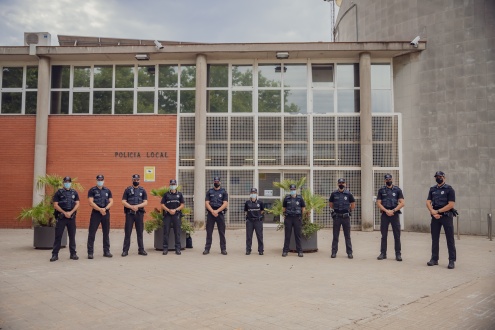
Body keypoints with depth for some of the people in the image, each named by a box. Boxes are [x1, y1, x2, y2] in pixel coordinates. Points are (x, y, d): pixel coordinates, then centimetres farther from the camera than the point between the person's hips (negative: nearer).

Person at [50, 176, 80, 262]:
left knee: (72, 236, 7)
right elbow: (55, 205, -3)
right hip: (61, 217, -2)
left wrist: (71, 212, -11)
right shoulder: (59, 192, 3)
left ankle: (73, 254, 14)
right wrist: (64, 212, -12)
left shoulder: (74, 193, 11)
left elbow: (77, 204, 4)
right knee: (58, 236, -1)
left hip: (72, 217, 2)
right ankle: (55, 254, 5)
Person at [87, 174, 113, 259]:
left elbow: (111, 202, 5)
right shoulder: (92, 190, 1)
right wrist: (100, 209, -18)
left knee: (106, 233, 8)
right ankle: (90, 252, 4)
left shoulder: (107, 190, 11)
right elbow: (91, 202, -9)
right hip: (95, 213, -3)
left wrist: (105, 209, -13)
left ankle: (106, 251, 17)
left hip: (106, 213, 3)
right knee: (92, 233, -3)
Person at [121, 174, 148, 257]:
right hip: (129, 213, -1)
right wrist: (132, 207, -15)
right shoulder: (127, 190, 5)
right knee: (127, 232, 0)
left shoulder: (142, 190, 8)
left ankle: (141, 250, 13)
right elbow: (123, 202, -1)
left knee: (140, 232, 6)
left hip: (139, 213, 1)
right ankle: (125, 250, 6)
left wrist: (137, 206, -15)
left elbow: (145, 202, 2)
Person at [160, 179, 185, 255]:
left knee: (177, 232, 1)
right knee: (166, 232, 0)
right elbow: (162, 205, 4)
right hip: (167, 215, 0)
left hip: (176, 215, 0)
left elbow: (182, 205, 6)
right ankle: (165, 248, 6)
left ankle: (178, 249, 6)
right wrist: (169, 210, -11)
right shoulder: (166, 194, 9)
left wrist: (175, 210, -9)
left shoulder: (179, 194, 10)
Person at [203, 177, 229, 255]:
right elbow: (207, 203, 2)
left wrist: (217, 211, -14)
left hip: (220, 213, -1)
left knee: (222, 232, 1)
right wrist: (212, 211, -13)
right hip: (210, 213, 1)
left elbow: (225, 204, -3)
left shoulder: (224, 192, 7)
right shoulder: (209, 192, 11)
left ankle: (223, 249, 6)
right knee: (209, 232, 2)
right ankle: (207, 248, 7)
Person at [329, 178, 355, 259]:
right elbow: (330, 204, 14)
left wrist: (349, 210, 7)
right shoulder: (334, 194, 2)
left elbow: (353, 204, 11)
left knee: (347, 236, 5)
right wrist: (335, 209, 9)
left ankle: (349, 252, 11)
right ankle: (334, 252, 11)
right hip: (336, 217, 1)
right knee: (335, 236, 5)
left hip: (346, 217, -1)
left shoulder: (348, 194, 0)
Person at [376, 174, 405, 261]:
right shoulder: (381, 190, 7)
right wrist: (386, 211, -11)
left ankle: (398, 254, 6)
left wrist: (393, 210, -11)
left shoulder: (397, 190, 5)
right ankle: (383, 253, 11)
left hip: (394, 214, -1)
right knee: (384, 235, 5)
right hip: (384, 214, 1)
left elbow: (402, 203, 0)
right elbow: (378, 203, 2)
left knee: (397, 235, 0)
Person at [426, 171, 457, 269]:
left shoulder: (449, 189, -2)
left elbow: (451, 205, -10)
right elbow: (428, 202, 5)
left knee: (450, 239, -2)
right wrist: (433, 212, -11)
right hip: (435, 216, 5)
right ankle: (434, 259, 16)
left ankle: (452, 260, 2)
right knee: (434, 238, 8)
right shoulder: (432, 189, 12)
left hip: (446, 216, -5)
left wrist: (438, 211, -12)